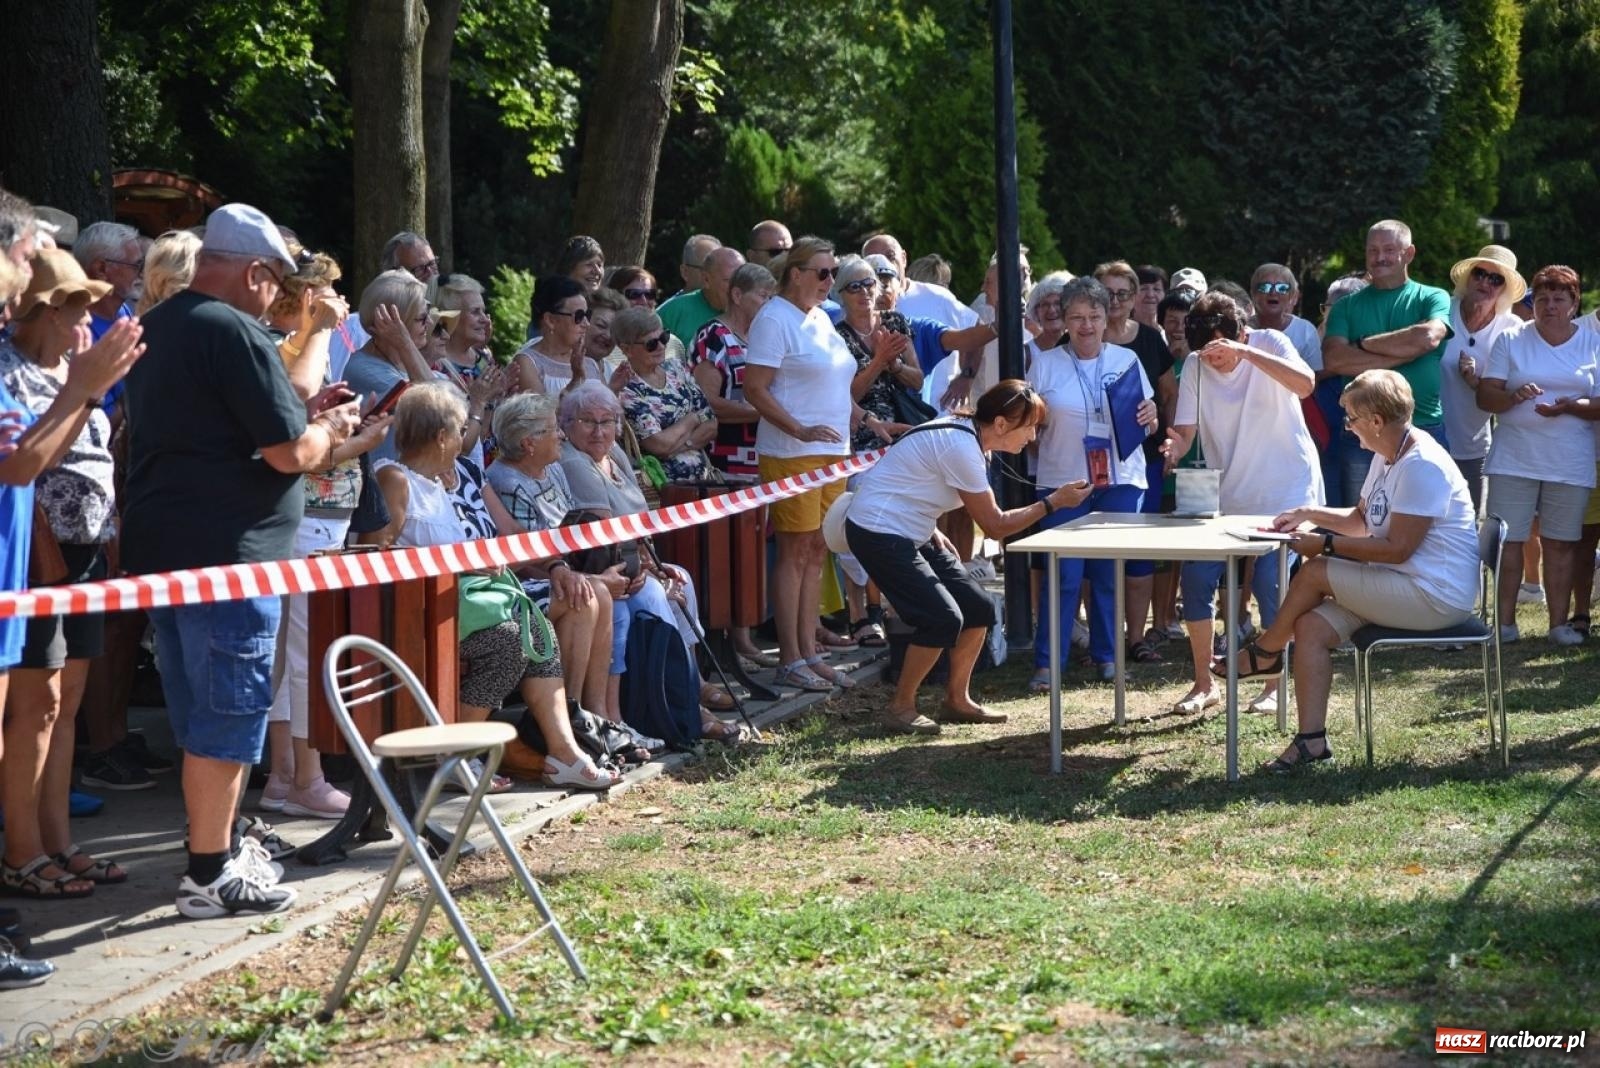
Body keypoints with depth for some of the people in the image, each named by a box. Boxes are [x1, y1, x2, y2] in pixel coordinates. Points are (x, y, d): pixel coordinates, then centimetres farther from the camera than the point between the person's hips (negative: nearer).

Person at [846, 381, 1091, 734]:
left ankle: (956, 701, 18)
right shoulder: (961, 447, -24)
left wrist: (931, 531, 6)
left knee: (978, 609, 6)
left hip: (908, 533, 10)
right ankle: (900, 707, -2)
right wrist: (1053, 502, -16)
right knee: (943, 619, -17)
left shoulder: (965, 430, 5)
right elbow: (995, 525, -19)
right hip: (878, 533, -10)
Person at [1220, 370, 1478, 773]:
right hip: (1403, 586, 10)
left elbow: (1397, 548, -24)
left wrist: (1325, 545, -19)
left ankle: (1266, 653, 11)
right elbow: (1361, 519, 27)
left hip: (1435, 596, -10)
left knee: (1314, 573, -14)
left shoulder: (1422, 466, -21)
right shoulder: (1387, 458, 13)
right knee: (1311, 626, -6)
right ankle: (1311, 740, -8)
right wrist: (1310, 514, 13)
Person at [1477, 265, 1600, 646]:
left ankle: (1559, 622, 10)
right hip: (1514, 460, -1)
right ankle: (1505, 622, 4)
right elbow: (1485, 397, -1)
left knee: (1560, 543, 3)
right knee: (1508, 539, -3)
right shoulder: (1511, 340, 4)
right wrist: (1515, 396, -22)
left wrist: (1569, 407, -17)